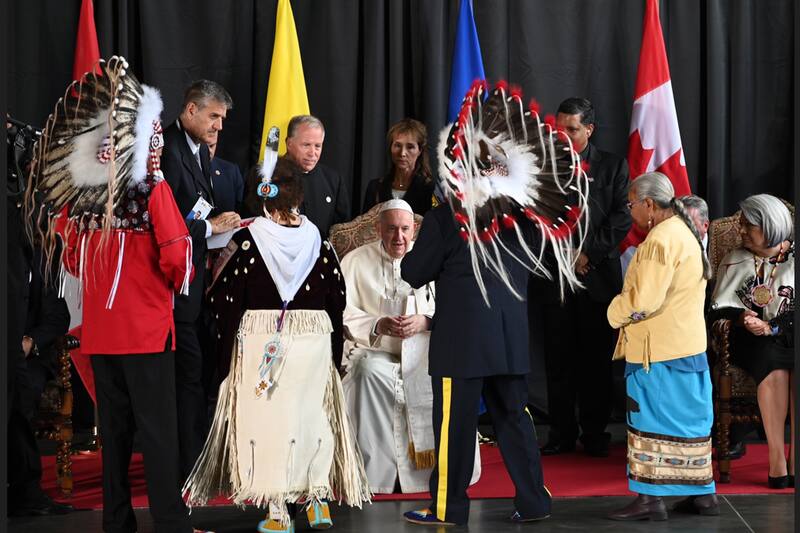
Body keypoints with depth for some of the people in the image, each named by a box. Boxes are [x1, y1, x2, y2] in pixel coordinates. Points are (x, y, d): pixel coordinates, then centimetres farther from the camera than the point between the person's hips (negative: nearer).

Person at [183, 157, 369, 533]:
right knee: (313, 415, 15)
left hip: (260, 345, -2)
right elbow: (337, 299, 3)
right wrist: (333, 354, 12)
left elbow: (224, 301, -8)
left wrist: (225, 356, -1)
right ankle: (318, 497, 14)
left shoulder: (246, 241, -9)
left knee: (267, 416, 4)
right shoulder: (318, 241, -1)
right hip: (314, 343, 2)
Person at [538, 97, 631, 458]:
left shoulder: (613, 166, 6)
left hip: (598, 276, -1)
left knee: (596, 359, 3)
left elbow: (622, 218, -1)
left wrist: (588, 253, -8)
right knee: (559, 358, 2)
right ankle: (562, 433, 8)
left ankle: (595, 433, 11)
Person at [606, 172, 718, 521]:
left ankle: (650, 498, 0)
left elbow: (643, 300, -23)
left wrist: (615, 313, -5)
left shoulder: (661, 239, -18)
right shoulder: (685, 233, 14)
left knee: (651, 420, -3)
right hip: (687, 346, 9)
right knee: (689, 421, 13)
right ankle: (703, 493, 18)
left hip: (658, 350, -9)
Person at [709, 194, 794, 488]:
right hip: (753, 339, 0)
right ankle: (777, 461, -33)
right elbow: (720, 306, 6)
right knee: (775, 368, -34)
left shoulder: (794, 258, 7)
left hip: (789, 333, 0)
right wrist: (742, 316, -15)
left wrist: (771, 327, -15)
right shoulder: (736, 260, 11)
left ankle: (795, 460, -33)